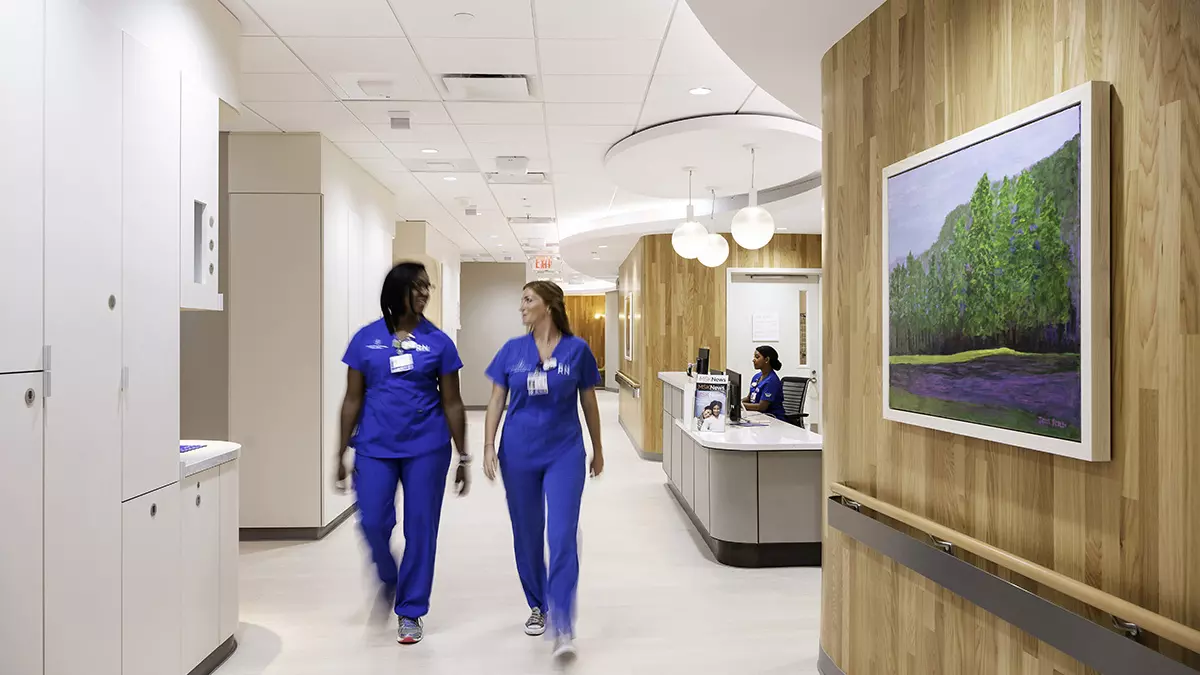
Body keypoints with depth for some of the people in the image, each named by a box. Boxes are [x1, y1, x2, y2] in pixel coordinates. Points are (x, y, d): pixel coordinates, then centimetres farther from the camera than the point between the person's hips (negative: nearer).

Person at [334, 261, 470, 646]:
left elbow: (452, 403, 2)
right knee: (373, 522, 0)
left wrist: (463, 458, 3)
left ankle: (410, 611, 22)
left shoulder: (437, 341, 0)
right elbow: (353, 399, 6)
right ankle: (388, 578, 35)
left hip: (426, 448, 0)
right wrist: (342, 452, 4)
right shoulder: (366, 339, 2)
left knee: (420, 528, 4)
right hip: (375, 447, 1)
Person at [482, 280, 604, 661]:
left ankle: (563, 629, -5)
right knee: (527, 535, 13)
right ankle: (538, 607, 35)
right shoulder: (512, 350, 2)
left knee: (563, 537, -11)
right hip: (519, 454, 3)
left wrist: (597, 449, 12)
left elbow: (589, 403, 5)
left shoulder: (577, 350, -3)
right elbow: (497, 401, 5)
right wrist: (489, 447, -3)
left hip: (564, 453, -2)